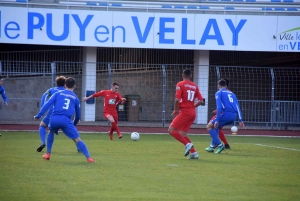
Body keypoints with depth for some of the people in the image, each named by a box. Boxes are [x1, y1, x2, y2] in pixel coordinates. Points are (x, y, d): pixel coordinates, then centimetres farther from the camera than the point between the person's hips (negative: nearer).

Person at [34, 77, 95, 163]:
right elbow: (78, 115, 29)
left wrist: (38, 115, 1)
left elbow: (47, 104, 4)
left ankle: (48, 154, 29)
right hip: (66, 120, -1)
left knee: (51, 132, 33)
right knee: (77, 139, 0)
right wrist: (74, 124, 47)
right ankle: (88, 157, -15)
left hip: (54, 119, 1)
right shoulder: (75, 98, 21)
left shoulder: (58, 94, 18)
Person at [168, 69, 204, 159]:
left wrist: (176, 110, -1)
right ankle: (193, 152, 3)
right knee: (182, 134, 13)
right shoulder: (195, 86, 13)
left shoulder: (180, 84, -5)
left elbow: (177, 99, -15)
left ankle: (188, 144, -17)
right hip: (192, 112, 7)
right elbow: (201, 100, 10)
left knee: (171, 130, -5)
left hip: (185, 112, -7)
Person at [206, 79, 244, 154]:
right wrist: (240, 120, 13)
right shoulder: (231, 93, 24)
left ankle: (220, 145, -5)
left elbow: (219, 107, -9)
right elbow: (237, 107, 17)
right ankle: (212, 146, 24)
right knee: (216, 126, 28)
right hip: (233, 116, 7)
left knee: (209, 126, 8)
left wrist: (217, 120, -12)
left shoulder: (219, 93, 5)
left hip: (226, 114, -7)